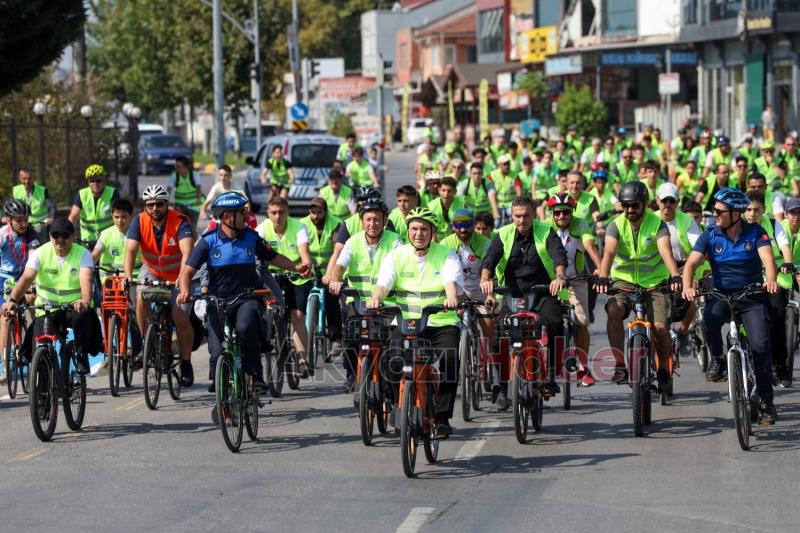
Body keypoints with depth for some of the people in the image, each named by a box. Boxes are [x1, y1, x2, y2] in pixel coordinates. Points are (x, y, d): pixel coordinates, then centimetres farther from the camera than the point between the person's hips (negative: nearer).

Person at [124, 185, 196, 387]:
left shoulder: (180, 222, -25)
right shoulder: (139, 222, -17)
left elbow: (187, 251, -39)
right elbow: (130, 250, -27)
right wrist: (128, 276, -44)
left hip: (177, 275, -2)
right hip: (152, 271, 2)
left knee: (181, 317, -13)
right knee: (142, 298, -28)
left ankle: (186, 363, 7)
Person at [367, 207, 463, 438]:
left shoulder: (446, 255, 4)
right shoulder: (396, 255, 6)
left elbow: (452, 281, -14)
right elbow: (384, 283, -8)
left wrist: (451, 298, -38)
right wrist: (376, 297, -32)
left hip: (441, 323, -1)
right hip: (406, 323, 1)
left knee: (449, 358, -26)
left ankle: (442, 417, -14)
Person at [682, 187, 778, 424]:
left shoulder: (755, 233, -6)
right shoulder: (710, 236, -3)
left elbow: (767, 258, -21)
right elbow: (691, 262, -13)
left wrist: (771, 280, -43)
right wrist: (687, 286, -34)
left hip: (752, 297, -1)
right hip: (721, 295, 1)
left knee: (760, 345, -17)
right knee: (709, 321, -33)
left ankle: (766, 401, -3)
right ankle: (716, 359, -2)